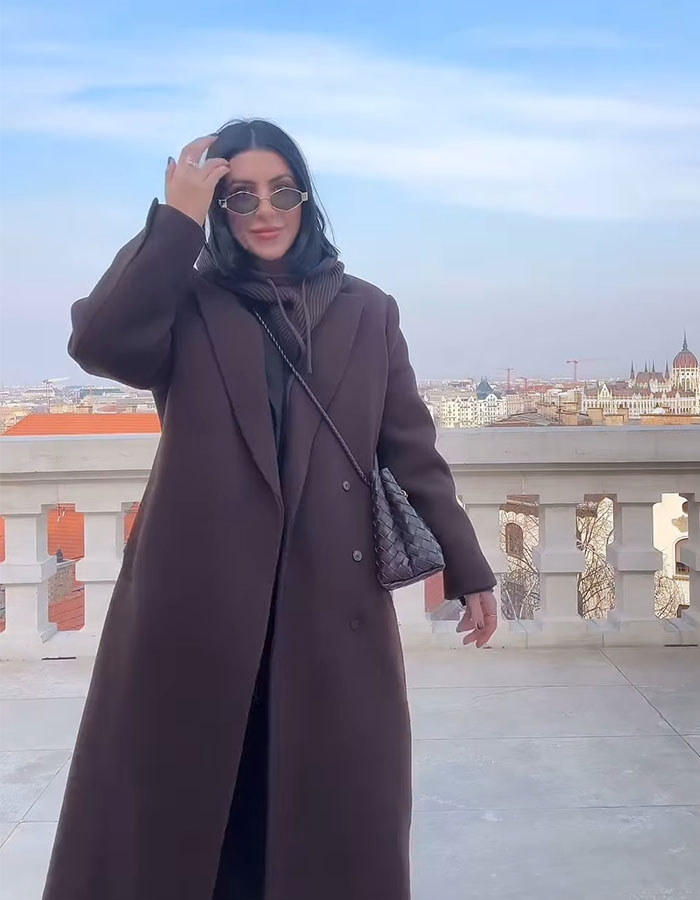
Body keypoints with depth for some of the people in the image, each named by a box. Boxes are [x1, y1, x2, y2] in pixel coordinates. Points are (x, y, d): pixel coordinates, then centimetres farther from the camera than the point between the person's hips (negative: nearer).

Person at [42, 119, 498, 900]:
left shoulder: (366, 311, 12)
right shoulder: (188, 305, 7)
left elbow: (412, 452, 10)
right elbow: (98, 342, -14)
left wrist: (467, 570, 6)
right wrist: (177, 217, -8)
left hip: (331, 599, 1)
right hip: (195, 595, -1)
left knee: (330, 817, 8)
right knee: (175, 808, 8)